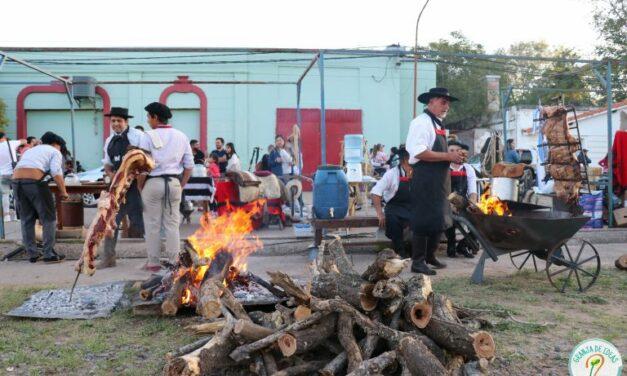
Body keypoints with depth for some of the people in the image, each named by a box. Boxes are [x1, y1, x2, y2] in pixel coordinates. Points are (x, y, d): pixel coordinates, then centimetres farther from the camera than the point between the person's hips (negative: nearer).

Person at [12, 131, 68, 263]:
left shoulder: (30, 150, 33)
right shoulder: (54, 152, 13)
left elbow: (20, 168, 24)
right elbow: (56, 173, -4)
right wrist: (63, 192, 2)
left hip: (16, 181, 6)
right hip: (34, 181, -6)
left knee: (26, 219, 15)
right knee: (48, 218, 5)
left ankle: (32, 254, 19)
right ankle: (49, 254, 5)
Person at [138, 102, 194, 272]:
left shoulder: (149, 136, -6)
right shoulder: (181, 136, 6)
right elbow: (189, 166, 7)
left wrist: (139, 186, 3)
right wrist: (181, 186, 14)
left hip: (153, 183, -3)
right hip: (174, 183, 3)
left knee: (152, 225, 6)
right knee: (172, 224, 9)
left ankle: (153, 263, 13)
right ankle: (174, 262, 12)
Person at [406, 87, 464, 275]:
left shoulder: (437, 124, 18)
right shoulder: (422, 122, -12)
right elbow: (419, 152, -23)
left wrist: (453, 156, 10)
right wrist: (447, 156, -21)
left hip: (439, 180, 10)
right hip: (425, 180, -10)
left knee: (440, 220, 15)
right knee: (424, 220, -5)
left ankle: (430, 256, 29)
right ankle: (418, 262, 5)